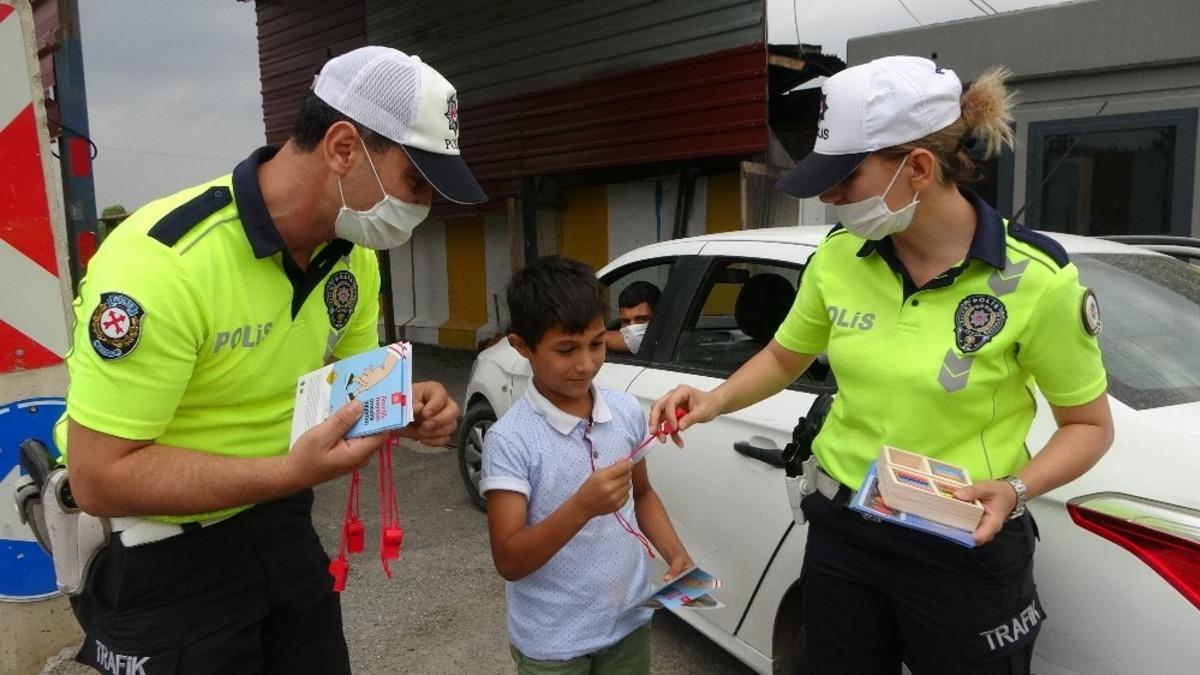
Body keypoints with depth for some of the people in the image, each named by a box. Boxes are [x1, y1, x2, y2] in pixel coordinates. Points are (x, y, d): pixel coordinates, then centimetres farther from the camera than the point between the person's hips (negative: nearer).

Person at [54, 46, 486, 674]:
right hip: (158, 550, -6)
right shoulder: (161, 261, -29)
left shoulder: (354, 253, -6)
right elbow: (100, 477, -25)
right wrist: (292, 472, -33)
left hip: (277, 522, 6)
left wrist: (401, 406, -14)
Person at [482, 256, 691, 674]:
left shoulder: (627, 412, -4)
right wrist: (581, 506, -32)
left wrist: (676, 554, -4)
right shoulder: (510, 440, -19)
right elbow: (509, 561, -20)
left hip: (630, 625, 4)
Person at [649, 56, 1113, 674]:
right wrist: (715, 401, -7)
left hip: (965, 552, -3)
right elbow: (785, 356, 11)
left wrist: (1015, 489, -22)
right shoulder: (837, 257, -6)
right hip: (841, 532, 4)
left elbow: (1089, 424, -4)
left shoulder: (1035, 278, -17)